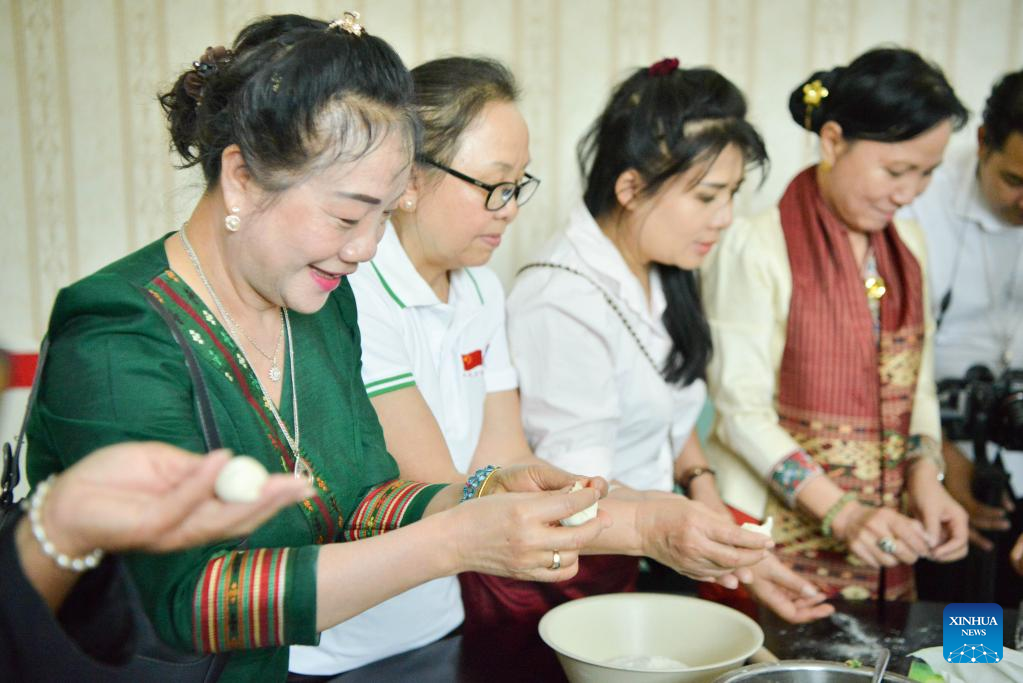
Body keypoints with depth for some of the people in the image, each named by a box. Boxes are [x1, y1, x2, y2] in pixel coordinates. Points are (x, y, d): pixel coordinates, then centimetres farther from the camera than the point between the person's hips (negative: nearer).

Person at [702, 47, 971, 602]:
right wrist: (839, 512, -21)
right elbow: (741, 410, -15)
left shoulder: (906, 244, 7)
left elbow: (916, 384, 12)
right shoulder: (756, 247, -14)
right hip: (777, 531, -6)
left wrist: (924, 477, -5)